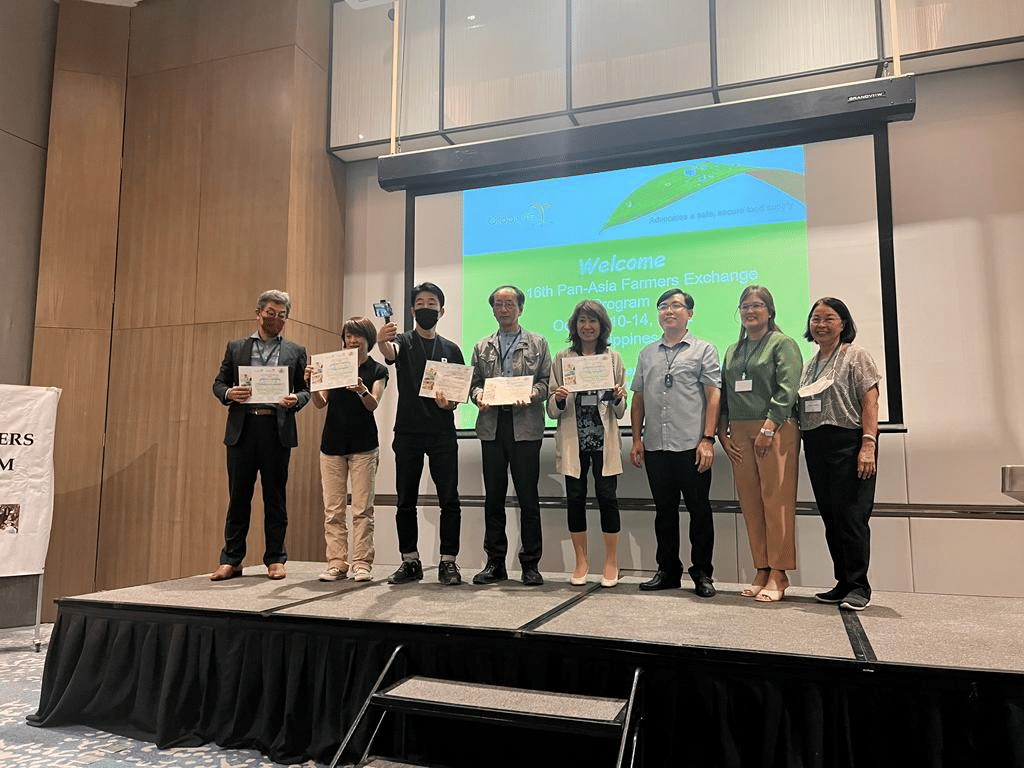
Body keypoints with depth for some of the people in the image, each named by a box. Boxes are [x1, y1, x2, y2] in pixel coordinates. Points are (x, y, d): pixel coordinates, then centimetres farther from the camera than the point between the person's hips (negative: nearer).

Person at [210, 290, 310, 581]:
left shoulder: (295, 352, 12)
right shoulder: (235, 347, 14)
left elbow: (304, 390, 9)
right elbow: (218, 383, 11)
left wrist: (295, 400, -12)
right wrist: (229, 394, -11)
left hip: (277, 429, 0)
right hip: (242, 428, 1)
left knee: (275, 497, 4)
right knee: (238, 496, 4)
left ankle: (275, 559, 13)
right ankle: (231, 560, 12)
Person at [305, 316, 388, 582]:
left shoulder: (377, 371, 3)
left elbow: (373, 404, -12)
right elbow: (321, 403, 3)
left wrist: (362, 390, -32)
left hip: (363, 446, -3)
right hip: (332, 444, 3)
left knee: (362, 508, -2)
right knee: (332, 509, 4)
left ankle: (361, 564, 5)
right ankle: (336, 563, 10)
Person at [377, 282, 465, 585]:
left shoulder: (451, 349, 12)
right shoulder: (404, 341, 6)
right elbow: (389, 353, -20)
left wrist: (449, 402, -10)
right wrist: (382, 341, -43)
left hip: (443, 433, 1)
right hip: (408, 432, -1)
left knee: (449, 500, -2)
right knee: (405, 501, 5)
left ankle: (448, 562, 7)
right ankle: (410, 562, 17)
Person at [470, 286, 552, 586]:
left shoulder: (537, 343, 11)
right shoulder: (482, 347, 18)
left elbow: (547, 380, 5)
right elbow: (473, 382, 15)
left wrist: (532, 393, -14)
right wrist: (478, 394, -7)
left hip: (525, 427, -3)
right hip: (492, 426, 3)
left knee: (528, 498, -1)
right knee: (493, 497, 6)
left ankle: (530, 564, 9)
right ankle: (495, 563, 15)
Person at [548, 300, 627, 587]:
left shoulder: (613, 358, 10)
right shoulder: (562, 358, 9)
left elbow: (620, 411, 9)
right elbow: (552, 410, 6)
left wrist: (618, 398, -12)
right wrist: (559, 399, -15)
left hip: (604, 439, 0)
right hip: (573, 439, 1)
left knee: (607, 496, -2)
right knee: (575, 497, 3)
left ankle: (611, 563, 11)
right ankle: (581, 562, 17)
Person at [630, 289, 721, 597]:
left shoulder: (703, 350, 5)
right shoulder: (647, 353, 16)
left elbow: (713, 396, -2)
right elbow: (638, 398, 16)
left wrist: (708, 439, -10)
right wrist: (636, 439, 9)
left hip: (691, 445, -4)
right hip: (655, 446, 4)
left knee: (699, 510, 2)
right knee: (664, 510, 11)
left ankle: (702, 574, 14)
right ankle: (668, 571, 21)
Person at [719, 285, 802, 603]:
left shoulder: (783, 344, 3)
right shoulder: (732, 351, 21)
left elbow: (787, 389, -9)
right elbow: (724, 395, 18)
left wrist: (768, 428, -16)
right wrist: (722, 432, 6)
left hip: (776, 431, -6)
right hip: (740, 433, 6)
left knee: (776, 501, -6)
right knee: (750, 504, 4)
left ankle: (778, 576, 1)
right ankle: (761, 571, 11)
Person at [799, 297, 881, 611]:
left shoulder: (855, 355, -1)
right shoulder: (810, 364, 18)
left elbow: (870, 401, -9)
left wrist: (868, 444, -19)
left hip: (848, 444, -7)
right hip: (816, 448, 7)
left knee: (851, 517, -7)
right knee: (830, 518, 10)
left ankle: (858, 587, 4)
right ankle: (843, 583, 20)